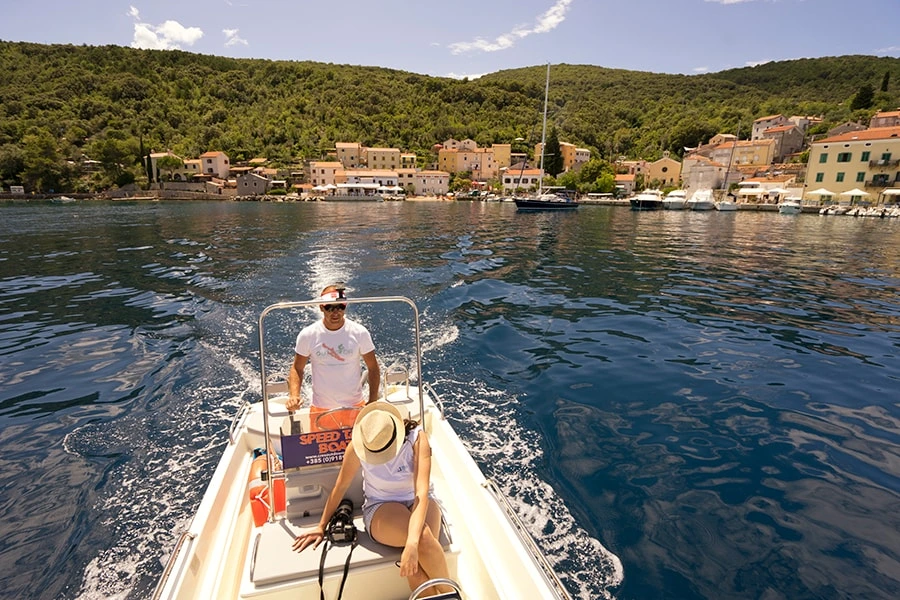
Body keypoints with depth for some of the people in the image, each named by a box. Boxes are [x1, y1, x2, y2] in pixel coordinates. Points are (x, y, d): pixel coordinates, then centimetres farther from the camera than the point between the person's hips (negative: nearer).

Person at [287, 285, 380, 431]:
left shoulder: (359, 333, -9)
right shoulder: (308, 335, -9)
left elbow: (373, 368, -2)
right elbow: (297, 369, 0)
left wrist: (373, 403, -8)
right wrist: (294, 396, -17)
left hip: (355, 407, 1)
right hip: (320, 410, 0)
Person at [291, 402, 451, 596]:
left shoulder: (416, 438, -24)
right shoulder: (358, 445, -18)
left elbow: (422, 492, -31)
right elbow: (341, 485, -2)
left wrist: (412, 544, -42)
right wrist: (322, 526, 8)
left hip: (418, 502, 0)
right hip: (381, 507, 0)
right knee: (423, 537, -33)